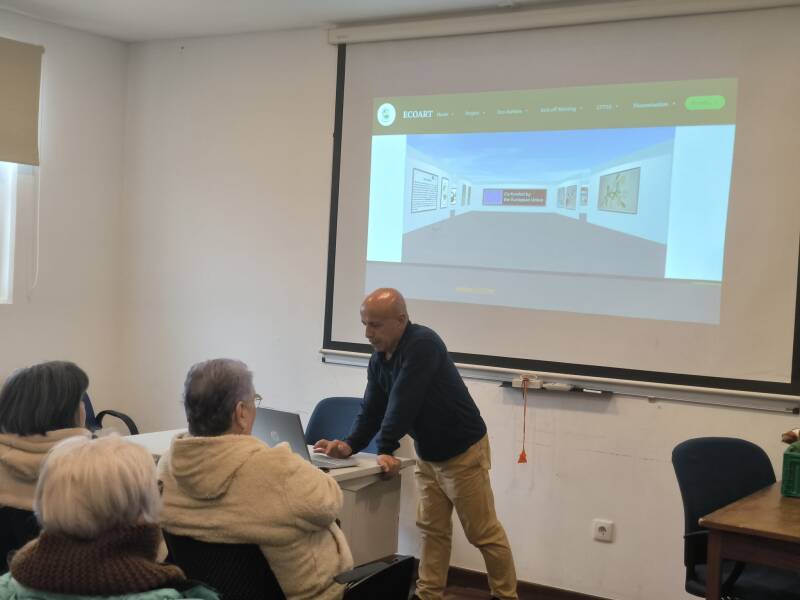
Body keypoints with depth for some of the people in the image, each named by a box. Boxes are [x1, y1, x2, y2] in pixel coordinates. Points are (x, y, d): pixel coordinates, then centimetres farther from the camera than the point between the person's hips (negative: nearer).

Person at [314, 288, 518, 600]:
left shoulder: (423, 343, -26)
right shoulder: (378, 361, 1)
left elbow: (403, 403, -31)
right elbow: (371, 410, 0)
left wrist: (385, 451, -32)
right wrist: (350, 445, -17)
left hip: (462, 452, -8)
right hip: (427, 455, 8)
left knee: (484, 533, 2)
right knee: (432, 530, 11)